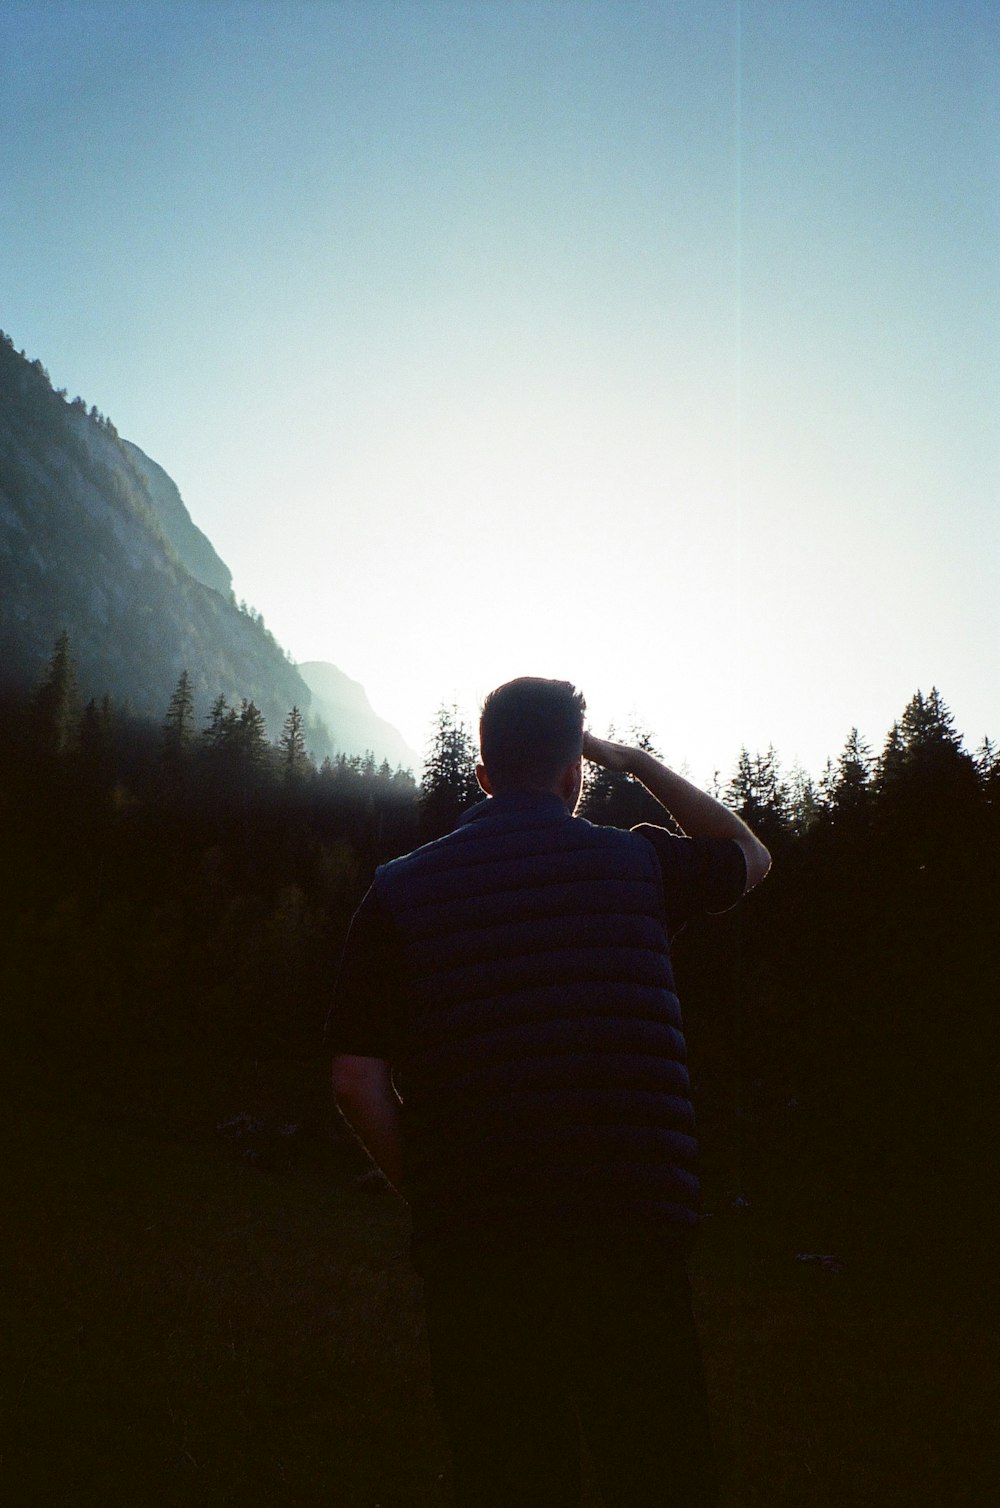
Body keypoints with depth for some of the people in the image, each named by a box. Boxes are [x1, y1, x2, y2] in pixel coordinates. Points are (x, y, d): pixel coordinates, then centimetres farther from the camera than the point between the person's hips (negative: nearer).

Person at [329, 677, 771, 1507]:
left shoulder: (400, 888, 3)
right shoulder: (637, 863, 3)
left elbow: (358, 1078, -1)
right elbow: (750, 855, 26)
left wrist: (430, 1193, 12)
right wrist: (635, 760, 27)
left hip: (475, 1242, 1)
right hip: (634, 1229, -1)